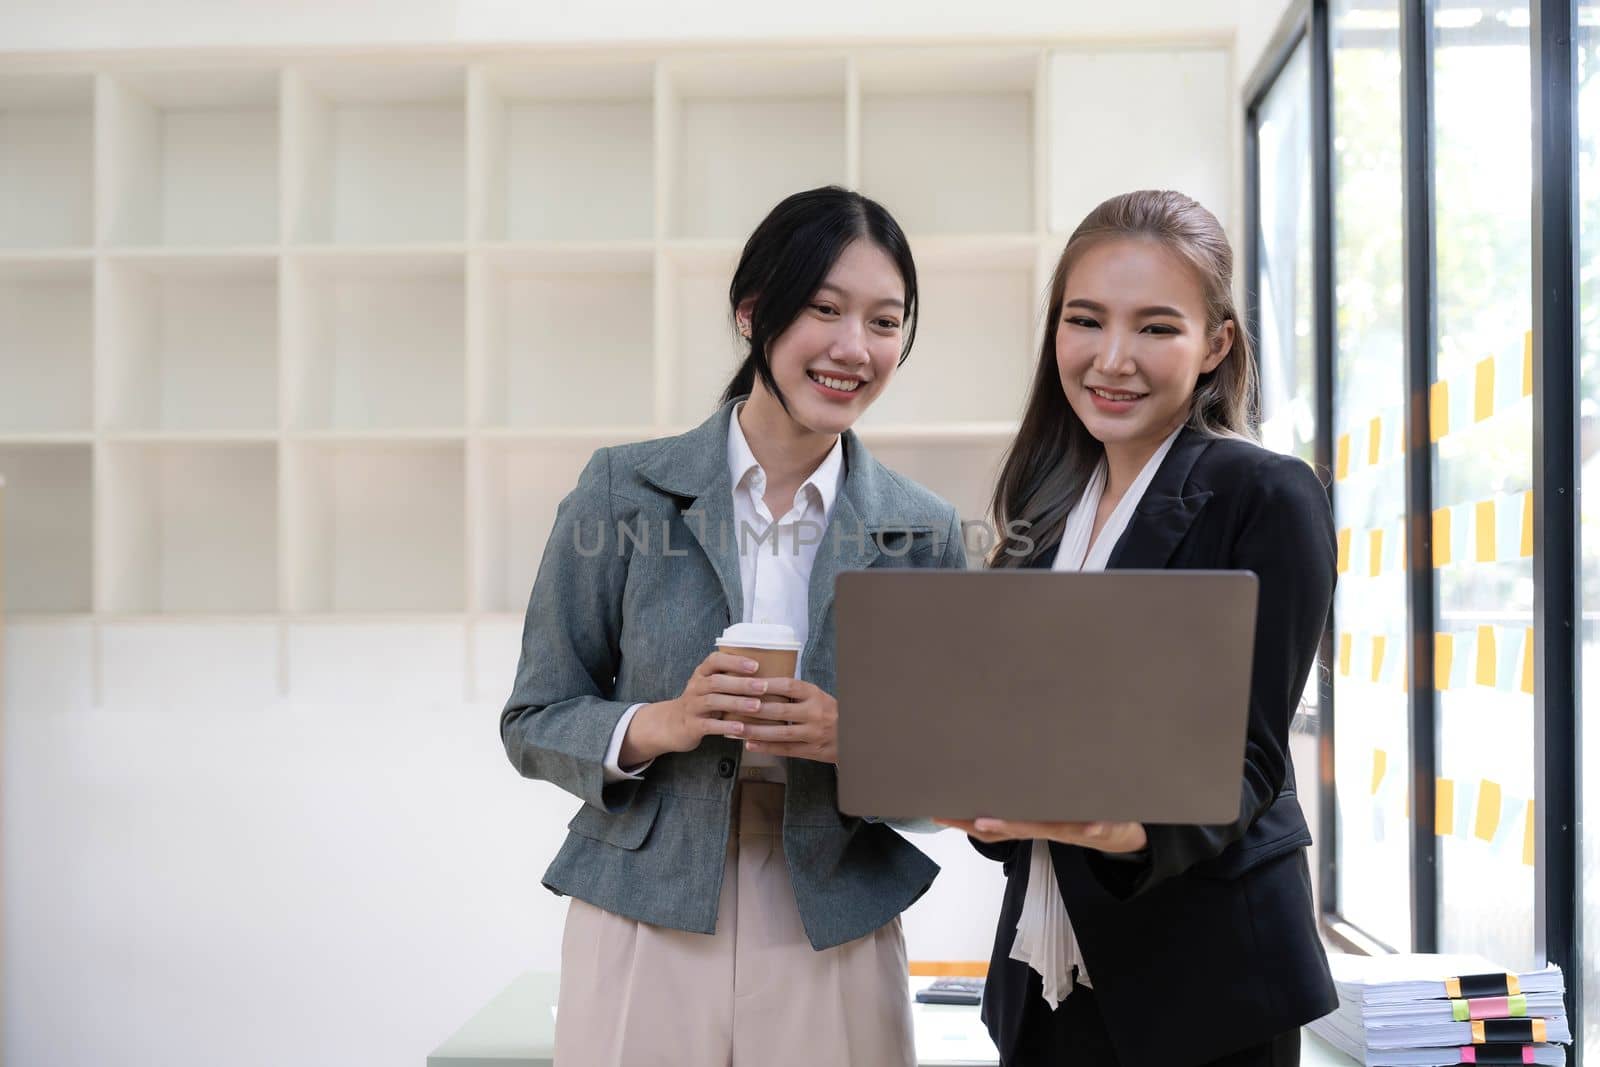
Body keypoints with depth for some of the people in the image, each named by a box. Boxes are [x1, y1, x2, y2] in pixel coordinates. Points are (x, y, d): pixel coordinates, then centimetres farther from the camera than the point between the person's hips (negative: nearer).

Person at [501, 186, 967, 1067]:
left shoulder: (926, 532, 0)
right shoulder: (624, 491, -3)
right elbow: (533, 723, 0)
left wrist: (854, 738, -17)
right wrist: (660, 725, -18)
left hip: (836, 950, 1)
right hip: (643, 936, -1)